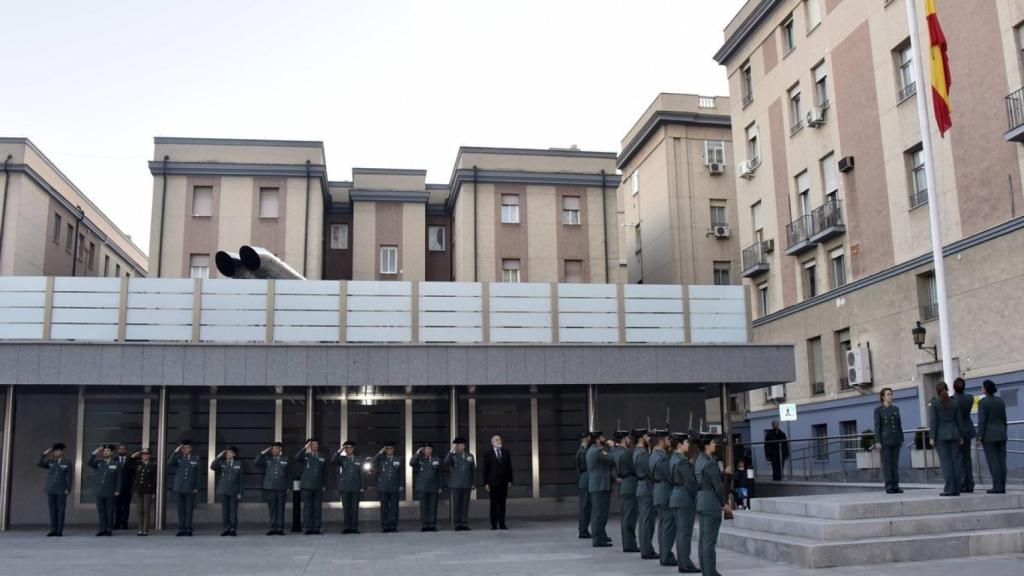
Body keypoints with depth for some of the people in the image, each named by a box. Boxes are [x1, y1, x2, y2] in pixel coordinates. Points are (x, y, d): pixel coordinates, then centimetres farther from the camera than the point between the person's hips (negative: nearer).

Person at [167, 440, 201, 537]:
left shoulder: (196, 459, 4)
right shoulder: (178, 458, 7)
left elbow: (198, 474, 3)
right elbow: (169, 464, -13)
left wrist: (197, 488, -3)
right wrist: (175, 452, -18)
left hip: (190, 489, -1)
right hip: (179, 488, 1)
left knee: (189, 510, 0)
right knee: (180, 510, 3)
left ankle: (188, 530, 4)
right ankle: (181, 529, 8)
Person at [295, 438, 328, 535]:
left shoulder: (322, 458, 13)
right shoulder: (305, 456, 5)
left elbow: (325, 473, 15)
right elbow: (296, 458, -18)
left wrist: (324, 486, 9)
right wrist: (305, 447, -21)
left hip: (318, 487, 2)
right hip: (307, 486, -2)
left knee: (318, 507, 0)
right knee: (307, 507, -2)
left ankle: (316, 528, 5)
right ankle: (308, 528, 2)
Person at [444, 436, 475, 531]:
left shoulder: (470, 456, 14)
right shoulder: (452, 455, 3)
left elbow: (473, 471, 15)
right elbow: (446, 463, -18)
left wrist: (473, 484, 10)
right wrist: (452, 451, -22)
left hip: (466, 484, 3)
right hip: (455, 485, -3)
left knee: (465, 505, 1)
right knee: (456, 505, -3)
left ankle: (464, 524, 6)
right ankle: (457, 524, 2)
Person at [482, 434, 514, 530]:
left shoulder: (506, 452, 8)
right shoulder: (488, 454, 1)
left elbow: (509, 467, 9)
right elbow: (485, 469, 0)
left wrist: (510, 480, 3)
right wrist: (486, 483, -6)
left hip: (504, 482, 2)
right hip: (493, 482, -2)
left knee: (502, 504, 3)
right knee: (494, 504, 1)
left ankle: (502, 524, 6)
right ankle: (494, 524, 5)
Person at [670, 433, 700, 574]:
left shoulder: (673, 459, 11)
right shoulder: (682, 461, -18)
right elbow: (691, 482, -17)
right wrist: (697, 498, -8)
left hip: (675, 496, 10)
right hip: (685, 498, -10)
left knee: (680, 531, 12)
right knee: (685, 532, -4)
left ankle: (682, 562, 17)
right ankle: (685, 564, 0)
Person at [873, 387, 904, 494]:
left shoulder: (896, 408, 11)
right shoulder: (878, 409, -3)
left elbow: (899, 425, 14)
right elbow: (877, 426, -7)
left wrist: (902, 439, 9)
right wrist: (877, 442, -13)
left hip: (896, 439, 5)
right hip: (885, 439, -5)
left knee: (895, 463, 5)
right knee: (886, 464, -2)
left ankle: (895, 486, 9)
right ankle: (889, 487, 1)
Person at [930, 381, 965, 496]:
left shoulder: (934, 403, -6)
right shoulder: (955, 402, 6)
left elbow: (934, 421, -9)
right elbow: (959, 420, 6)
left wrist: (932, 437, -7)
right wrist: (961, 436, 11)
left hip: (941, 435, -4)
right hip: (954, 433, 4)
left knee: (945, 461, -4)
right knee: (955, 460, 6)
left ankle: (949, 489, -7)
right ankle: (956, 489, 6)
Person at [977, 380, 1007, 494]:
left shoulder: (983, 402, -12)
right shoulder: (1000, 401, 7)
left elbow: (982, 421, -15)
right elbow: (1004, 419, 10)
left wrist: (980, 437, -12)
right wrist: (1004, 435, 16)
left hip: (989, 435, -6)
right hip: (1000, 434, 6)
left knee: (993, 462, -5)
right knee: (1001, 461, 5)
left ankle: (997, 487, -7)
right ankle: (1002, 487, 5)